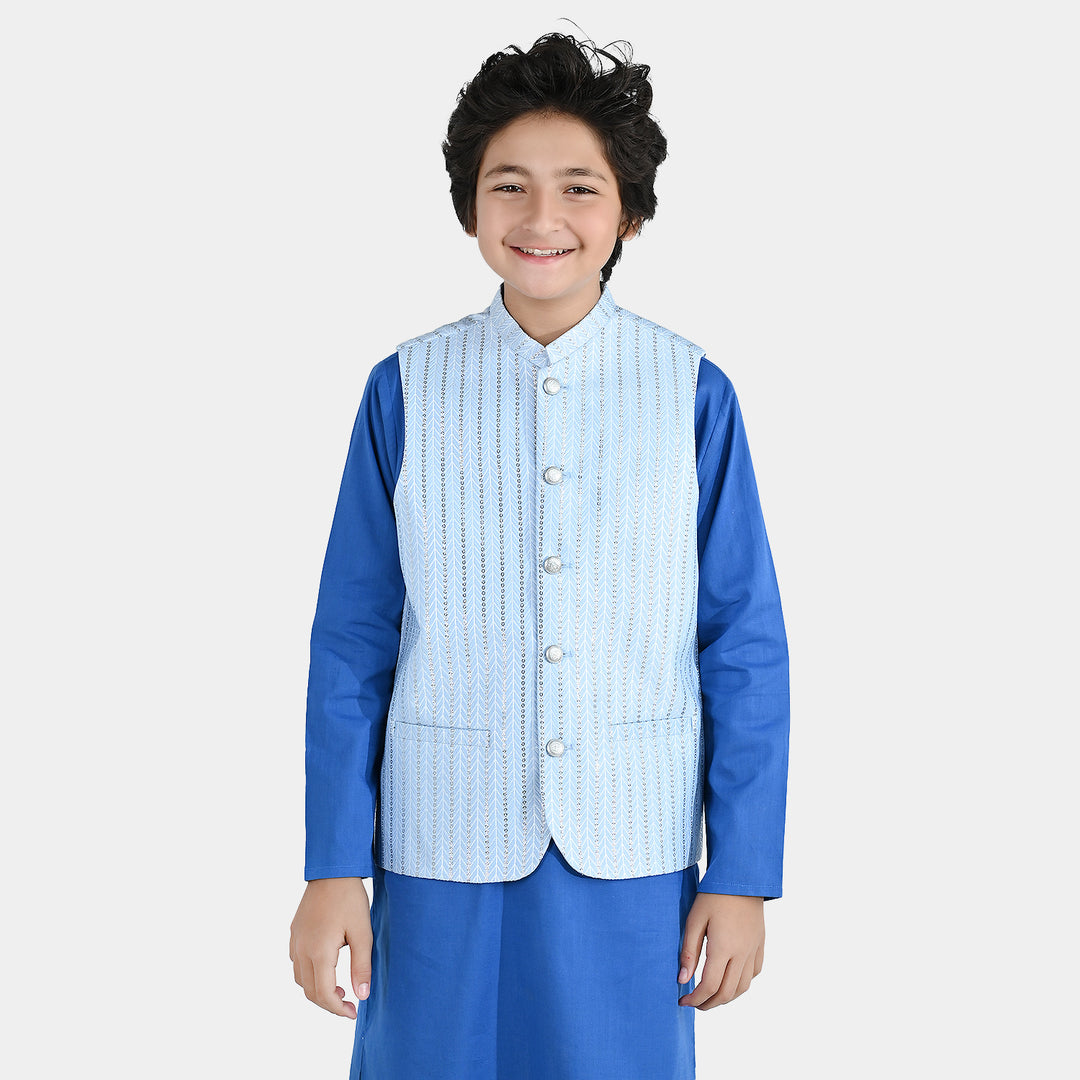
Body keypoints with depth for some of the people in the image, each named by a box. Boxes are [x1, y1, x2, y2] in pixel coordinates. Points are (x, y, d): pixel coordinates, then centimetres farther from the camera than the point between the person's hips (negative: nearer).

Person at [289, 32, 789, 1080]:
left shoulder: (693, 394, -2)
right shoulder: (408, 392, -1)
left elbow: (744, 647, 0)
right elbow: (351, 645, 2)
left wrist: (743, 875, -1)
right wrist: (333, 868, 1)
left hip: (632, 862, 0)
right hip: (442, 850, 0)